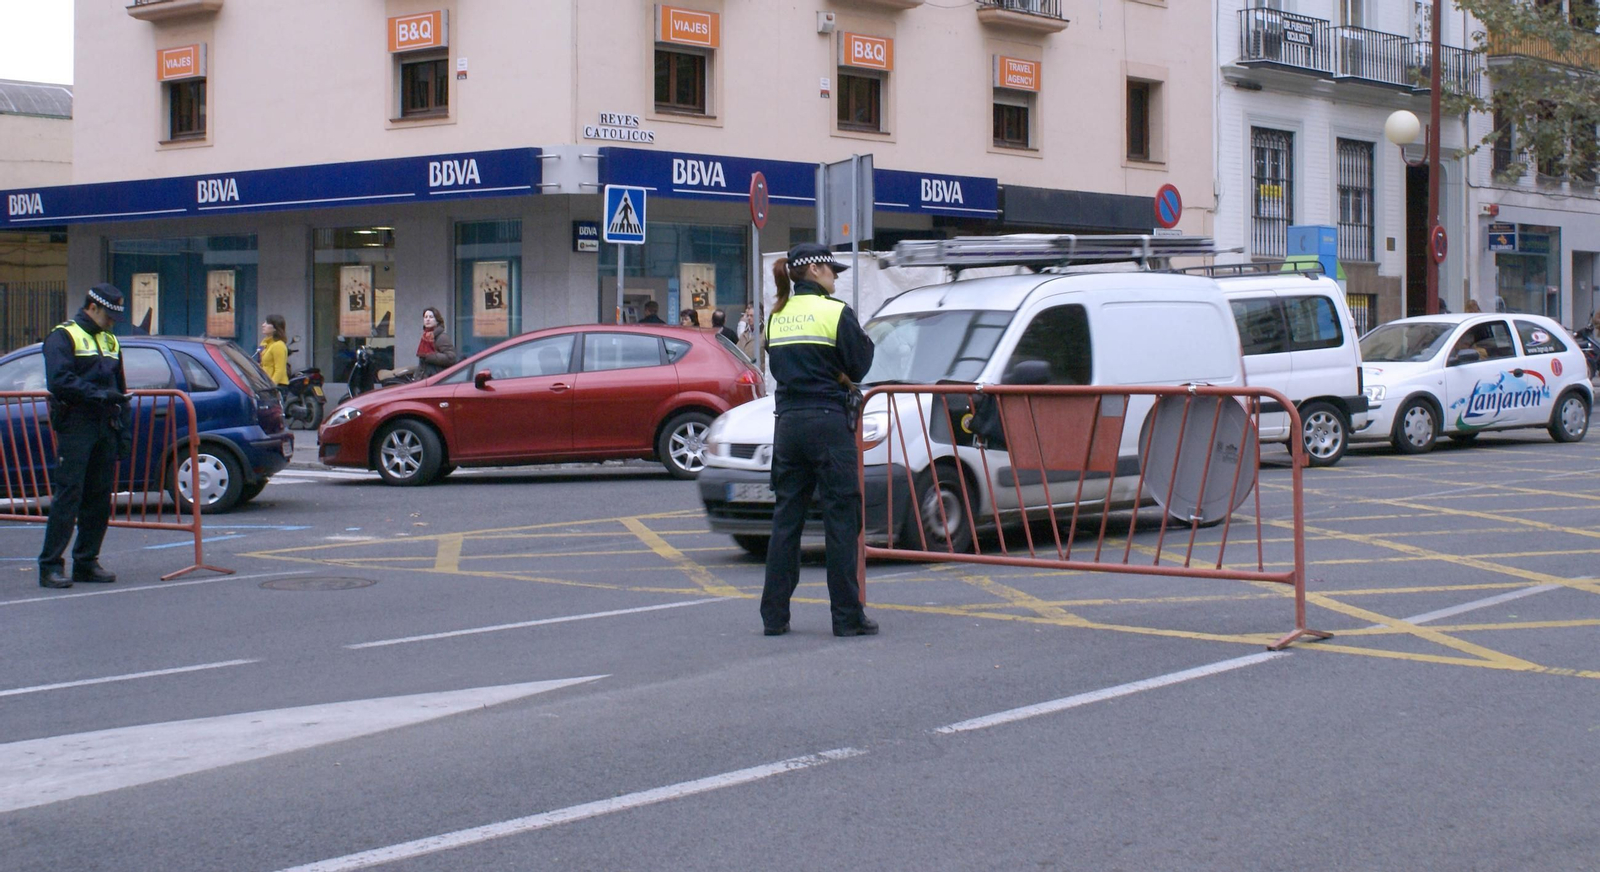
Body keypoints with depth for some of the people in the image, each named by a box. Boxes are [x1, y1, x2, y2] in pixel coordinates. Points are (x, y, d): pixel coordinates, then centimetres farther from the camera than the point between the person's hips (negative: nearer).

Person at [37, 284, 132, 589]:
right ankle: (50, 566, -7)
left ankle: (86, 561, 16)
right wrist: (99, 394, -22)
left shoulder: (110, 341, 20)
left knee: (100, 497, 8)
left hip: (105, 427, 7)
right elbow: (59, 382, -17)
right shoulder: (63, 337, -4)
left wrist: (124, 429, 14)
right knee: (68, 495, -9)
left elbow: (120, 389, 23)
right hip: (75, 429, -7)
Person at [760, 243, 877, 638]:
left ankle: (774, 615, 10)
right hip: (829, 423, -6)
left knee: (786, 519, 10)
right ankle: (847, 616, 2)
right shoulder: (835, 312, -6)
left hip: (788, 423, 6)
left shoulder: (777, 317, 12)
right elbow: (860, 366, -5)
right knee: (841, 518, 0)